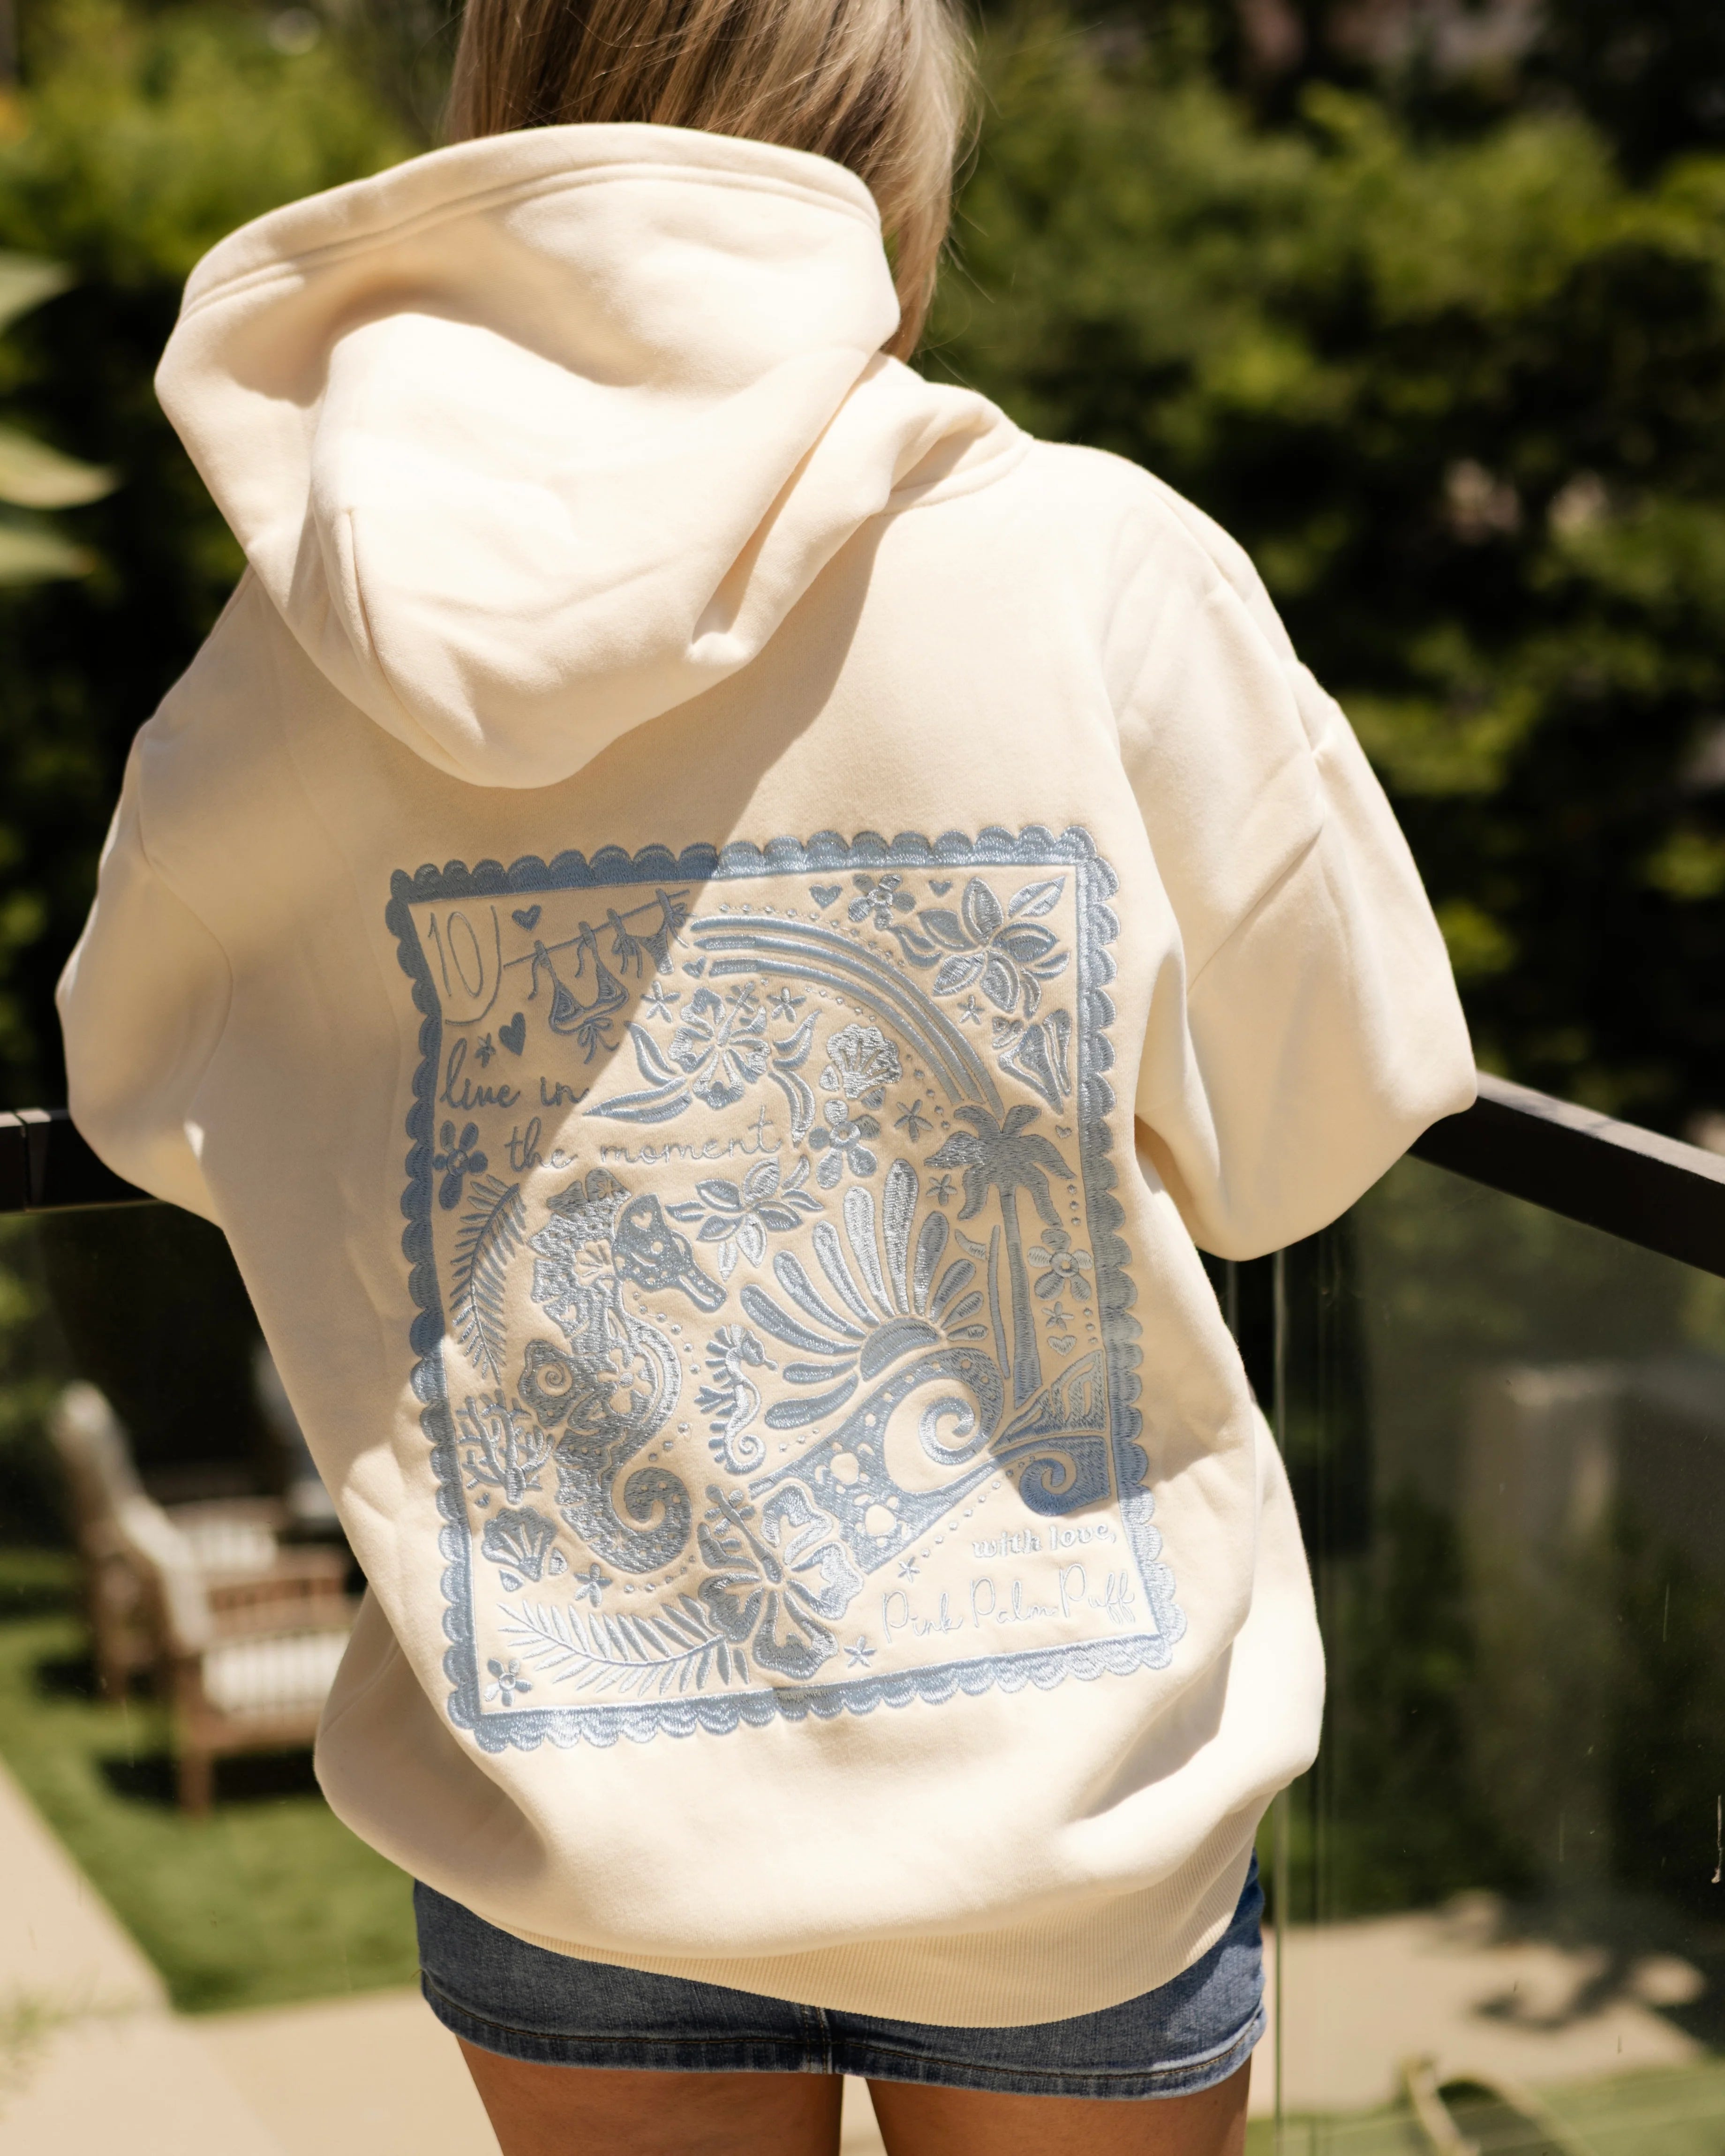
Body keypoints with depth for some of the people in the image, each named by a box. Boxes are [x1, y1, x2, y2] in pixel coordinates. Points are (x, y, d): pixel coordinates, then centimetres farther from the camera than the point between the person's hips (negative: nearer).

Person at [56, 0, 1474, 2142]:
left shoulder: (322, 652, -9)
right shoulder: (1096, 569, -16)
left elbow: (147, 1097, 8)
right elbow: (1318, 1122, -5)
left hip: (559, 1831, 2)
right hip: (1066, 1801, -1)